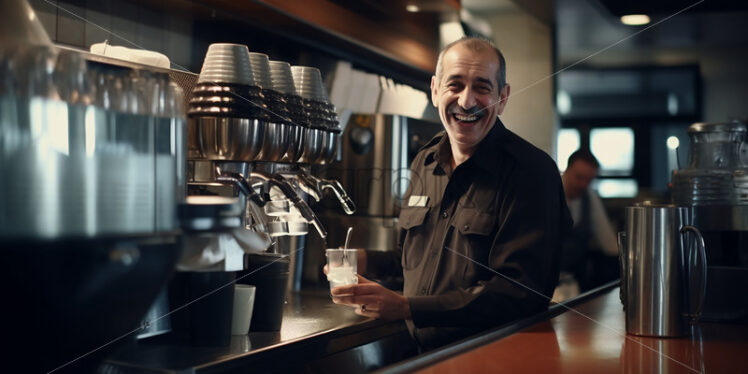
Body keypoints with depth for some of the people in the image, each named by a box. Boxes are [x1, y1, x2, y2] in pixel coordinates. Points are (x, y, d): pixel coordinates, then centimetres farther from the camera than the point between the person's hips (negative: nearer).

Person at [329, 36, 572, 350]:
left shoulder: (531, 171, -11)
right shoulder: (425, 163, 12)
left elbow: (518, 293, -19)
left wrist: (405, 307, -22)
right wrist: (366, 261, 10)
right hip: (418, 353, 6)